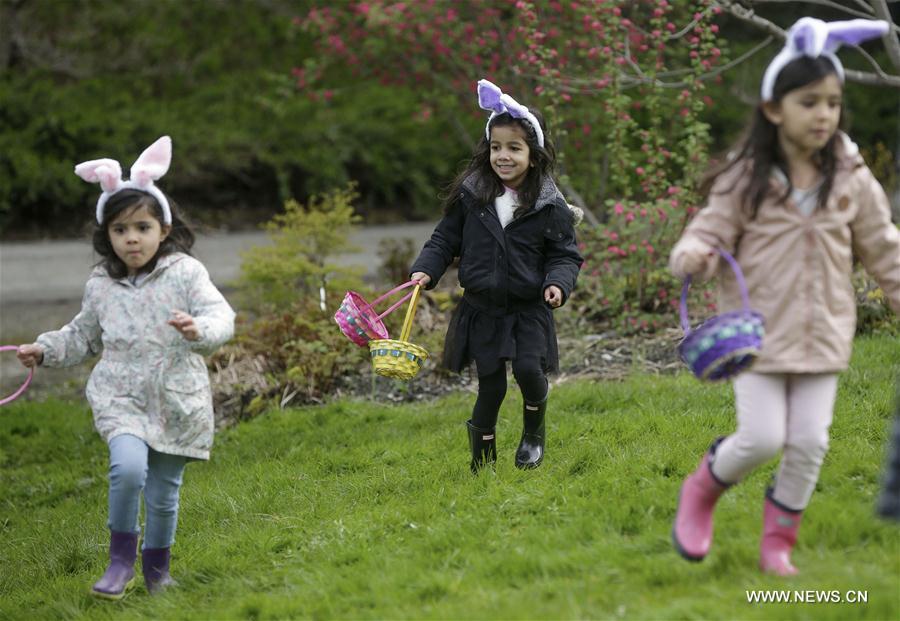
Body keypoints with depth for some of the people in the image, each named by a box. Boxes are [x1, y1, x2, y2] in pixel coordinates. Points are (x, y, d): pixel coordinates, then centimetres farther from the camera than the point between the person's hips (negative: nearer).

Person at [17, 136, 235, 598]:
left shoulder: (185, 273, -5)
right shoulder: (101, 285, 5)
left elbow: (220, 316, -14)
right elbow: (84, 335, 21)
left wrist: (199, 329, -34)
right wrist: (46, 350, 10)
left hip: (176, 401, -1)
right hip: (120, 398, 1)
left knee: (163, 491, 9)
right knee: (128, 466, -26)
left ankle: (157, 565, 33)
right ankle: (121, 556, -8)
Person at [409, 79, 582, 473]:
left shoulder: (550, 208, -5)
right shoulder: (470, 197, -1)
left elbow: (566, 255, 0)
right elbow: (445, 239, 7)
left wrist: (558, 283, -19)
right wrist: (425, 270, -7)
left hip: (528, 310, -1)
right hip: (482, 310, 1)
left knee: (529, 370, -18)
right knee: (490, 385, 3)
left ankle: (534, 432, 13)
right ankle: (482, 457, 24)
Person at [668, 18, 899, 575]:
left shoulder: (852, 180, 0)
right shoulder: (745, 180, -8)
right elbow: (711, 232, -7)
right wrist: (693, 254, -30)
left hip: (822, 332, 3)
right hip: (758, 330, -3)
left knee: (809, 441, 1)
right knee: (761, 437, -9)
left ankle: (779, 538, 20)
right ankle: (703, 490, 21)